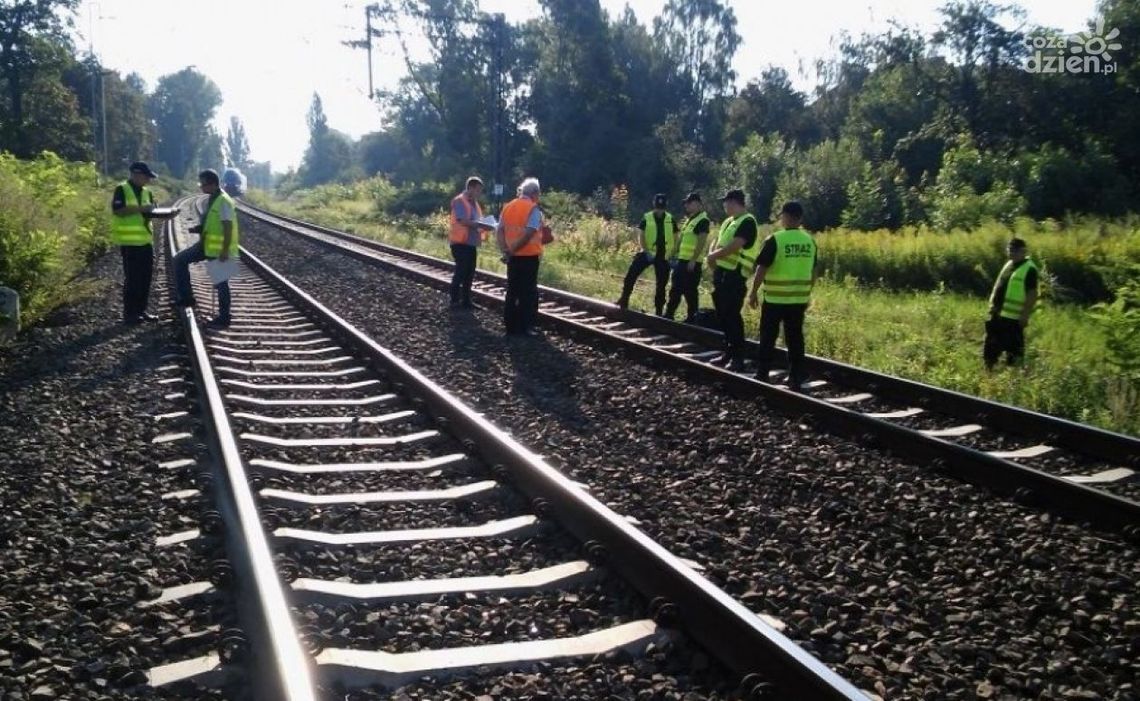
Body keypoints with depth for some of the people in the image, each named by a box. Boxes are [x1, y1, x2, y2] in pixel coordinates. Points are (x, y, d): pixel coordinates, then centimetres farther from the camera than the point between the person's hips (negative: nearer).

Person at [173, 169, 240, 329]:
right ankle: (185, 297, 12)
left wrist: (225, 251, -25)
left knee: (220, 283, 0)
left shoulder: (224, 202, -19)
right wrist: (196, 229, 5)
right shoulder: (211, 200, 11)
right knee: (180, 259, 7)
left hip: (220, 250, -9)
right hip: (207, 245, 9)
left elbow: (228, 228, -23)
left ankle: (223, 318, 10)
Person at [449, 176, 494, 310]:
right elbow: (463, 221, -22)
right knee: (460, 272, -6)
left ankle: (466, 301, 18)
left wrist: (485, 226, 1)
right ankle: (455, 301, -1)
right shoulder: (459, 201, -11)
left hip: (471, 244, 9)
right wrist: (482, 225, -23)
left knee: (469, 273, 10)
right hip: (460, 243, -9)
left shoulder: (474, 204, 16)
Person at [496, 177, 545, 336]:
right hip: (529, 256, -6)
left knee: (512, 291, 13)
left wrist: (505, 250, -6)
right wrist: (512, 250, -15)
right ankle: (525, 327, 4)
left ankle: (510, 326, 15)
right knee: (528, 292, 3)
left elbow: (499, 231, 1)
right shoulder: (534, 209, -11)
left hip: (513, 257, 6)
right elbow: (528, 234, -21)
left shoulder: (507, 207, 8)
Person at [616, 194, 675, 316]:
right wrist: (646, 251, -18)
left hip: (663, 255, 1)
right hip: (648, 253, -1)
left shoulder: (670, 219, 3)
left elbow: (675, 237, 7)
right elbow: (642, 236, -5)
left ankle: (659, 310, 15)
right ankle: (624, 300, -2)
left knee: (661, 283, 5)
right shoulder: (647, 218, -2)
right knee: (631, 274, -13)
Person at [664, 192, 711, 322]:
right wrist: (674, 255, 20)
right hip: (682, 260, 9)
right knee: (675, 290, 13)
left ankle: (692, 318, 5)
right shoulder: (690, 219, 17)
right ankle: (668, 315, 20)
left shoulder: (703, 220, -13)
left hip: (691, 262, -9)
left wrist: (693, 260, -24)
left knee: (690, 291, -3)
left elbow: (701, 242, -20)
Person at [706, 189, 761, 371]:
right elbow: (716, 242, 18)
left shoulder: (747, 222, -12)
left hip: (734, 275, -9)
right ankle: (729, 353, 23)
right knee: (723, 315, 13)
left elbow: (733, 247, -21)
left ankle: (738, 358, -4)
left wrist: (713, 255, -8)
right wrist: (712, 256, -4)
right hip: (721, 273, 9)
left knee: (732, 315, -9)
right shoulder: (728, 221, 17)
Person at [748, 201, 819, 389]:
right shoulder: (810, 241, 4)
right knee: (795, 338, 10)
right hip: (799, 298, 5)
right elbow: (814, 271, 11)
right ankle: (796, 379, 12)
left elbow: (762, 269, -12)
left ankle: (762, 376, 10)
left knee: (768, 338, 6)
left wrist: (753, 292, -2)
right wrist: (807, 292, 21)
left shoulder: (774, 240, -12)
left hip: (775, 298, -4)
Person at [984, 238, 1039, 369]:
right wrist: (993, 304, 14)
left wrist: (1025, 316, -20)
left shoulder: (1029, 269, -14)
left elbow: (1032, 295, -18)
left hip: (1013, 318, -9)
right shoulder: (1008, 264, 13)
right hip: (998, 314, 9)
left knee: (1013, 350, -1)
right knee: (991, 346, 17)